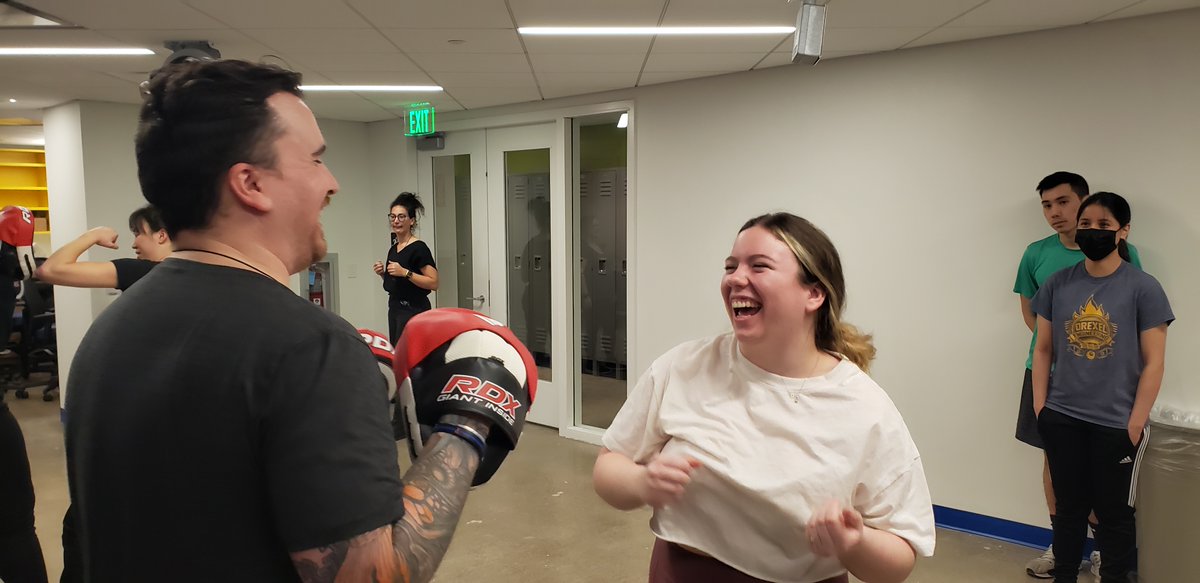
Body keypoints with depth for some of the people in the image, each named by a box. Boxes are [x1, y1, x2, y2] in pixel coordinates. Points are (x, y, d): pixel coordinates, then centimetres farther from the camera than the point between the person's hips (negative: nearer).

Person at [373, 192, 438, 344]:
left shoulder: (419, 248, -12)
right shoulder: (393, 248, 14)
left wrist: (405, 272, -25)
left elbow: (433, 283, -19)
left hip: (414, 310, -9)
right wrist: (383, 273, 5)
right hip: (395, 309, 9)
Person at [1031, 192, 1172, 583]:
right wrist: (1040, 406, 1)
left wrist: (1135, 425, -9)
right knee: (1069, 507, 16)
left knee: (1114, 512, 11)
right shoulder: (1058, 284, 2)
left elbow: (1153, 363, -6)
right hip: (1061, 420, 3)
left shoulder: (1143, 288, -6)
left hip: (1116, 425, -3)